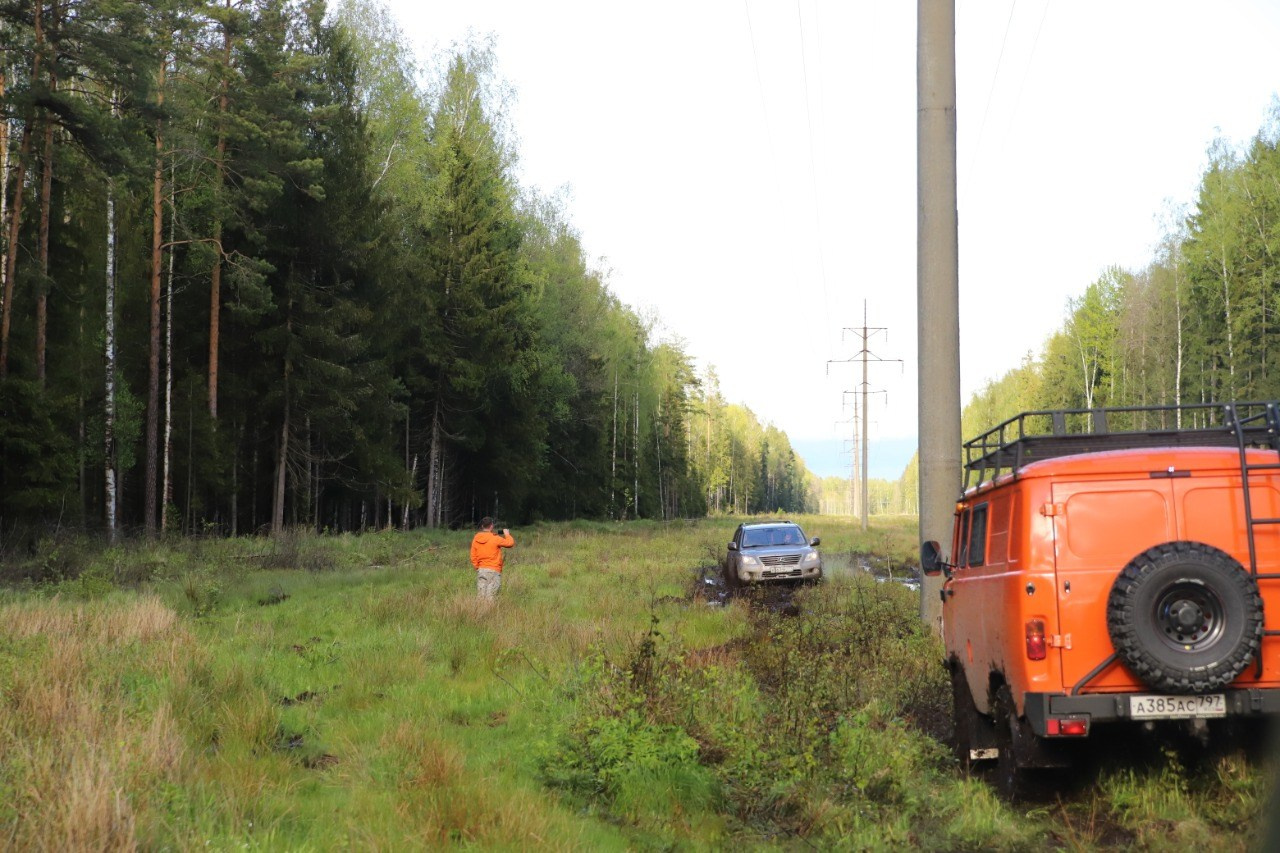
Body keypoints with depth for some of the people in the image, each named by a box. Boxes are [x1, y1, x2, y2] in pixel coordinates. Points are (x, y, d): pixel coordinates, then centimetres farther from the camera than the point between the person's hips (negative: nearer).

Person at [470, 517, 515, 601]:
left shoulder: (476, 539, 5)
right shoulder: (495, 538, -10)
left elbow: (473, 557, 7)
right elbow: (510, 543, -2)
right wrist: (507, 534, 16)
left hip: (480, 570, 5)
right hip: (493, 571, -5)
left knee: (480, 597, 5)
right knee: (490, 597, -6)